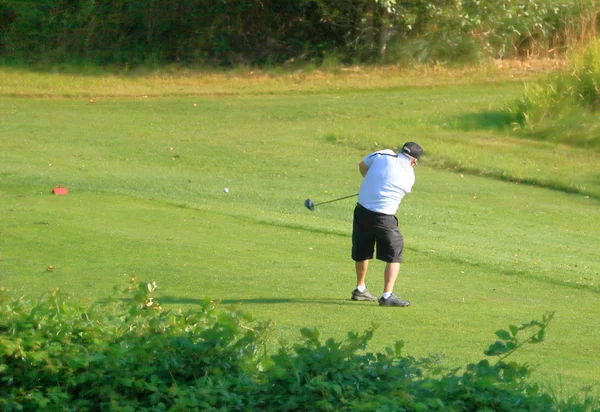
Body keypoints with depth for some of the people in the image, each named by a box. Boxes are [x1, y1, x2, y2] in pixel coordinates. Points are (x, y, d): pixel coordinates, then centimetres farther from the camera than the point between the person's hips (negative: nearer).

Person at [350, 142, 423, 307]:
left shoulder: (383, 155, 0)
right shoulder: (409, 176, -4)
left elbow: (362, 166, 15)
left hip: (362, 210, 5)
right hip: (383, 217, -5)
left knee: (362, 253, 20)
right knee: (394, 255, 5)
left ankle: (360, 289, 36)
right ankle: (387, 295, -3)